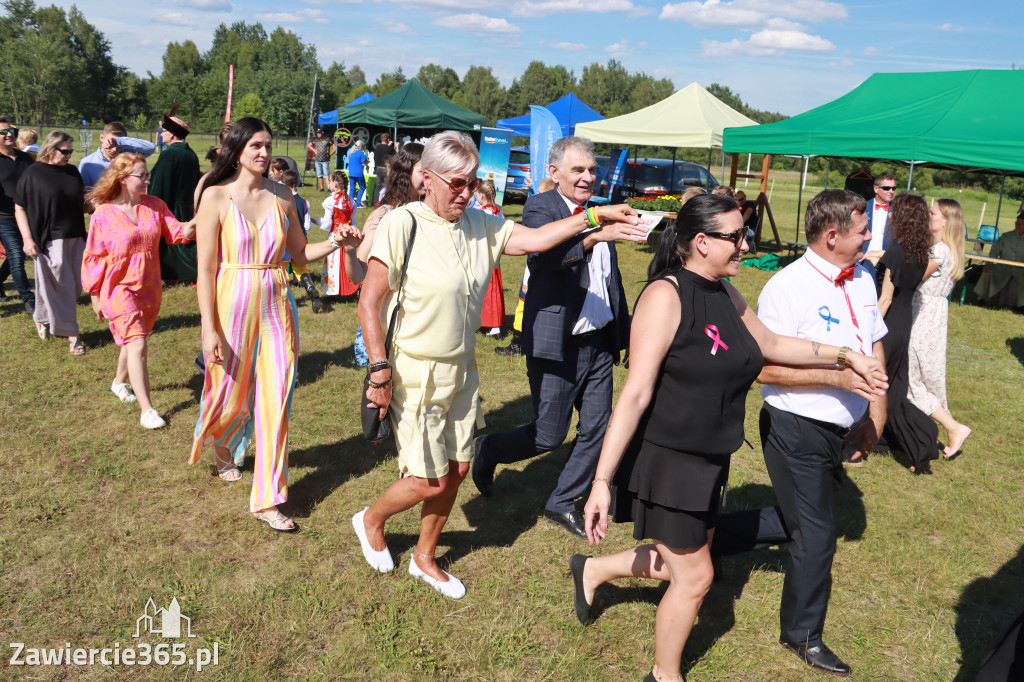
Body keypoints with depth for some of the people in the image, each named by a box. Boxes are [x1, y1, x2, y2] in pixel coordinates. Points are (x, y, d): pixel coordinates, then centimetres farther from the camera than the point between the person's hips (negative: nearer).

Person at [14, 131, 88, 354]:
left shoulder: (73, 172, 11)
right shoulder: (33, 173, -4)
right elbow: (19, 209, -3)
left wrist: (87, 204, 3)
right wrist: (27, 239, -11)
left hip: (75, 239, 6)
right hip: (49, 241, -5)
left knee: (75, 286, 9)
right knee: (60, 288, -2)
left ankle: (43, 318, 31)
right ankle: (71, 334, 6)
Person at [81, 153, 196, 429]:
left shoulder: (155, 206, 1)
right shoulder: (104, 215, -10)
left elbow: (176, 232, -5)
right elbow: (93, 258, -4)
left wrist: (194, 225, -28)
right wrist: (95, 297, -2)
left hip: (149, 289, 5)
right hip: (118, 289, -5)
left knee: (133, 340, 21)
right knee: (137, 344, -14)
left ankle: (120, 381, 47)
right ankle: (147, 410, -13)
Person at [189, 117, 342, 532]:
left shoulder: (281, 196, 4)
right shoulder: (216, 197, -7)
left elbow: (300, 254, 11)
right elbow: (206, 269, -8)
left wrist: (335, 242, -8)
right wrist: (209, 329, -13)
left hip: (276, 306, 3)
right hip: (232, 305, -3)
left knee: (275, 400, 2)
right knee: (231, 394, 12)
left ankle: (267, 501, 12)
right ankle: (221, 445, 50)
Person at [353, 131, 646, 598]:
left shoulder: (480, 225, 1)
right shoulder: (402, 225, -16)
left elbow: (536, 239, -5)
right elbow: (369, 303, -15)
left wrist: (595, 217, -14)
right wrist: (380, 371, -17)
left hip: (461, 369, 6)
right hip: (414, 372, -6)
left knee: (457, 469, 12)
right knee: (431, 481, 0)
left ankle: (425, 558, 36)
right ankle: (371, 520, 32)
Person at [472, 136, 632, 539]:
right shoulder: (540, 208, -7)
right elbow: (547, 253, -30)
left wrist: (627, 336, 18)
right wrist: (594, 234, -42)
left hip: (599, 343, 7)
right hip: (557, 345, -7)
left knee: (596, 430, 10)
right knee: (549, 436, 2)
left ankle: (561, 503, 28)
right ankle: (488, 451, 31)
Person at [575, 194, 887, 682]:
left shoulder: (724, 294, 5)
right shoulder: (666, 295, -21)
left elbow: (771, 344, 22)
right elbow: (635, 394, -25)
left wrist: (844, 356, 20)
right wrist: (602, 482, -26)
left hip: (706, 460, 8)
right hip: (665, 460, -8)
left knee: (682, 564, 20)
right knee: (695, 576, 7)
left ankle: (592, 570, 43)